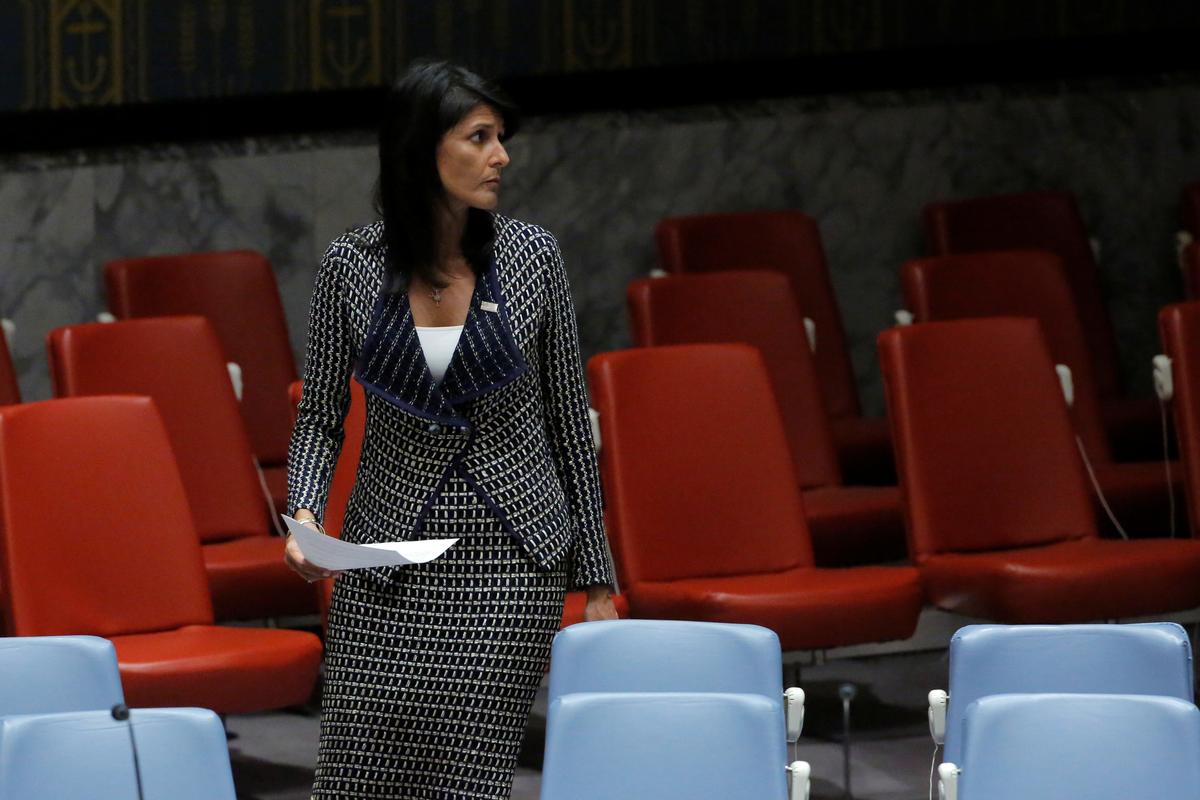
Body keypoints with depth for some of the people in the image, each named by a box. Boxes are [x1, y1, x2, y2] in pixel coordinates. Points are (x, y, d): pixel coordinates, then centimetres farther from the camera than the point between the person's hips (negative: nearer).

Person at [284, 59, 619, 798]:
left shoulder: (531, 256, -3)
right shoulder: (353, 266, -3)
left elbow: (570, 422, 4)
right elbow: (321, 417, 7)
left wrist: (599, 581, 6)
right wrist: (305, 514, -13)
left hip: (510, 563, -1)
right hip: (388, 565, 1)